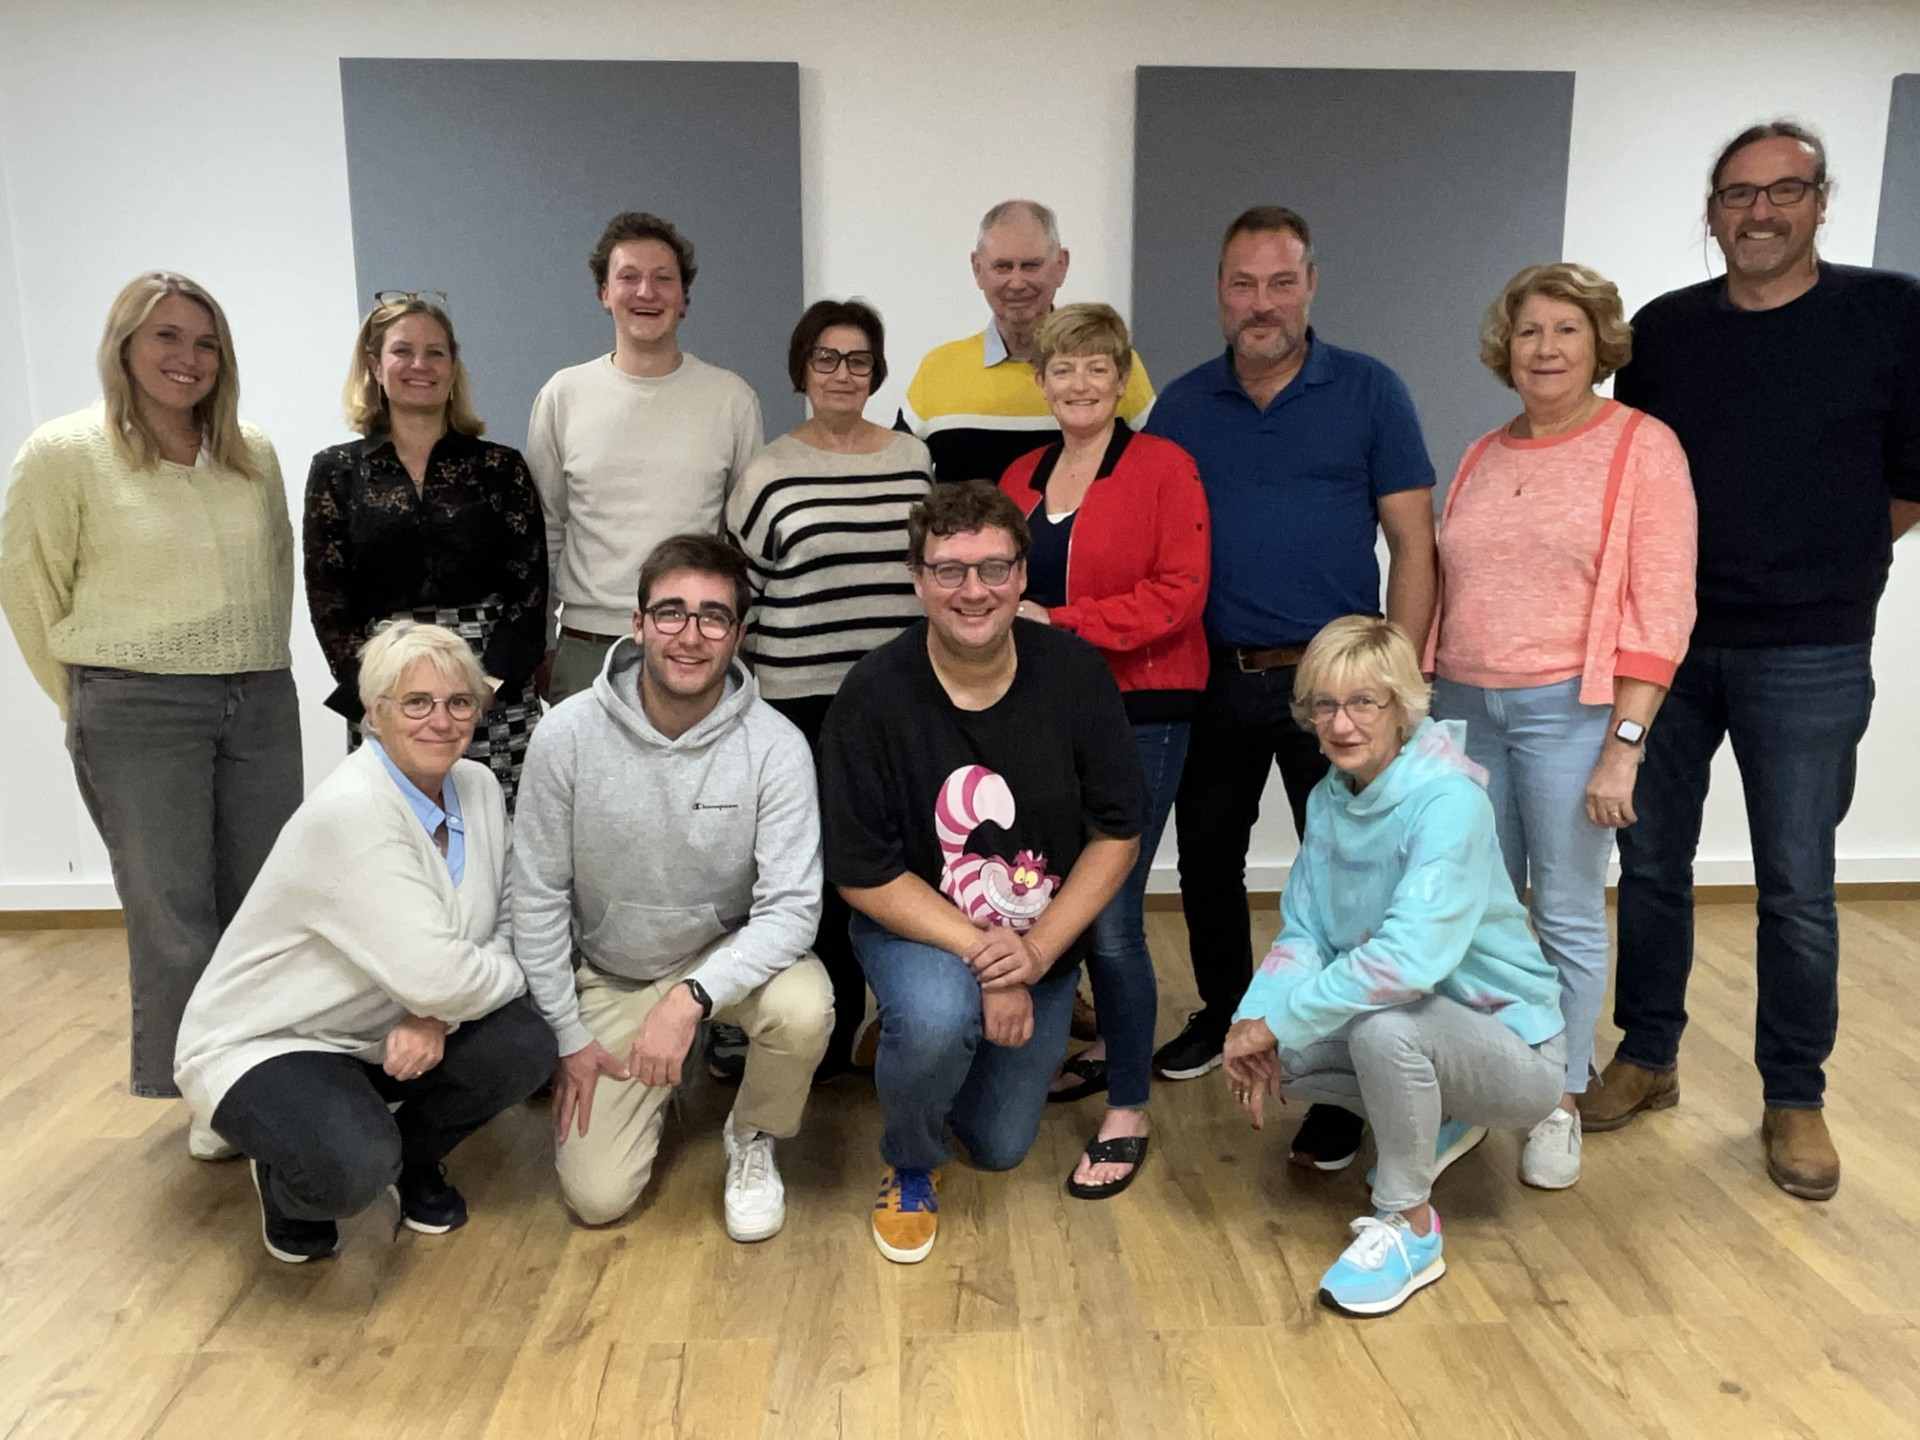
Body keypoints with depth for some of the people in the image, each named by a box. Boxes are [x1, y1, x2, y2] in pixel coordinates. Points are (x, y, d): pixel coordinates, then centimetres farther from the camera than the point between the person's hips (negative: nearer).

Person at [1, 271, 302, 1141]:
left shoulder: (254, 456, 7)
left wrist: (260, 665, 15)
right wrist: (91, 703, 4)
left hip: (261, 705, 4)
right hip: (138, 714, -4)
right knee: (172, 915, 3)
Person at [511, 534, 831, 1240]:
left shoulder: (775, 745, -21)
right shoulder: (567, 735, -18)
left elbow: (791, 908, -23)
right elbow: (538, 896, -8)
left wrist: (691, 998, -36)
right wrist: (568, 1036, -6)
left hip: (730, 953, -1)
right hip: (612, 974, 1)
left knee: (803, 1007, -34)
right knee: (597, 1197, -6)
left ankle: (751, 1140, 0)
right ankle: (649, 1089, 29)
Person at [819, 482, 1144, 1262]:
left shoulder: (1075, 672, -16)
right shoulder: (874, 695, -23)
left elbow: (1118, 834, -10)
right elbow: (865, 876, -17)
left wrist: (1036, 952, -20)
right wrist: (980, 953, -25)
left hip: (1043, 942, 3)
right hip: (916, 928, -3)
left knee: (1000, 1148, 14)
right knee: (937, 1017, -38)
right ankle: (909, 1169, -3)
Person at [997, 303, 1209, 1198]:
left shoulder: (1164, 468, -5)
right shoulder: (1020, 479, 13)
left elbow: (1178, 594, -14)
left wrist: (1059, 624, -18)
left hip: (1138, 712, -6)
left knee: (1112, 916, -8)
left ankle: (1127, 1110, 7)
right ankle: (1111, 1046, 36)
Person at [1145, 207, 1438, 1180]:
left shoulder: (1368, 392, -2)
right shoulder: (1184, 404, 7)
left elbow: (1414, 545, -3)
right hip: (1213, 678, 4)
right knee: (1207, 856, 15)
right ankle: (1225, 1011, 38)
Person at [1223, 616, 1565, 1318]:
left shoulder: (1449, 800, -26)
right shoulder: (1329, 800, -2)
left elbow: (1411, 957, -37)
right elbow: (1302, 933, -4)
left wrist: (1279, 1020, -31)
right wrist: (1254, 1021, -22)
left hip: (1513, 1049, -7)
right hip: (1420, 1031, 8)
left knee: (1385, 1023, -35)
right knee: (1267, 1047, -7)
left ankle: (1409, 1226, -10)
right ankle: (1437, 1123, 14)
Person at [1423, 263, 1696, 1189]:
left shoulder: (1642, 446, -3)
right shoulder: (1482, 458, 12)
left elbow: (1660, 611, -8)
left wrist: (1624, 746, -15)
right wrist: (1421, 708, 8)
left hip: (1570, 707, -4)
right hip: (1467, 705, 5)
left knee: (1569, 915, 3)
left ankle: (1562, 1102, 19)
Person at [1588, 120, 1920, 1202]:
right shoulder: (1663, 330, 5)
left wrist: (1820, 564, 6)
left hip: (1809, 657, -3)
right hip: (1662, 642, 3)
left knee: (1798, 889, 4)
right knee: (1653, 866, 10)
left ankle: (1796, 1098, 20)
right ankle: (1649, 1059, 26)